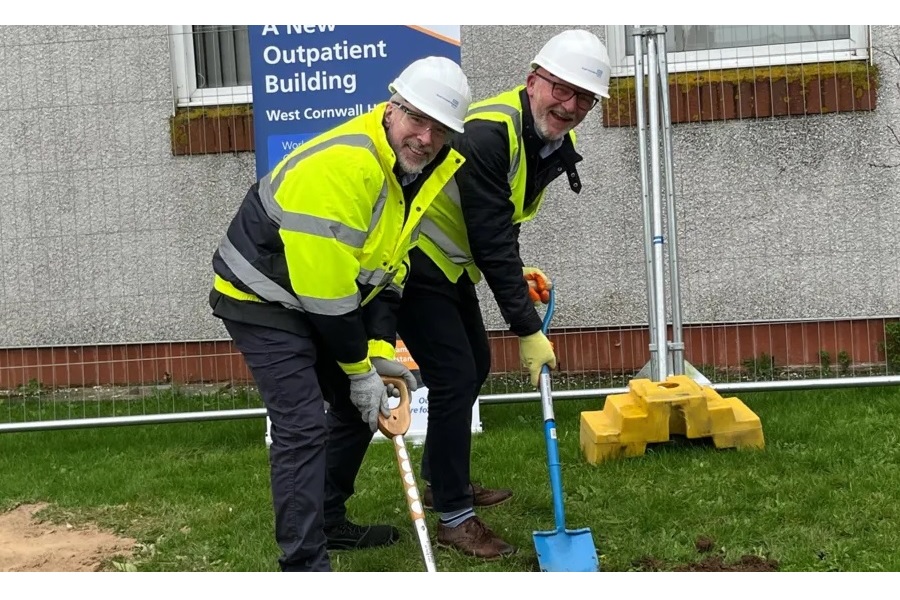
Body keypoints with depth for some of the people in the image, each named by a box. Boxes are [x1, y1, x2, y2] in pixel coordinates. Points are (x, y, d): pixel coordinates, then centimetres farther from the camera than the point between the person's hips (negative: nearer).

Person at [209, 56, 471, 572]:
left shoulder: (426, 170, -2)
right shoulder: (343, 163, -32)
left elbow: (389, 267, 4)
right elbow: (326, 283, -29)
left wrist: (380, 351, -6)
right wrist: (358, 368, -18)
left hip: (321, 299, 9)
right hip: (263, 299, -9)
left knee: (361, 406, 15)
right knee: (303, 425, -15)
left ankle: (329, 522, 32)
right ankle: (306, 564, -8)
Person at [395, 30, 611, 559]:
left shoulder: (555, 143, 0)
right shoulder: (489, 134, -29)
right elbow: (491, 242, -31)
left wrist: (517, 273, 1)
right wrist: (528, 330, -28)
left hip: (451, 265, 10)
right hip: (413, 264, -10)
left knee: (475, 366, 19)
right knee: (455, 378, -11)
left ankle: (442, 480, 37)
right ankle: (455, 518, 2)